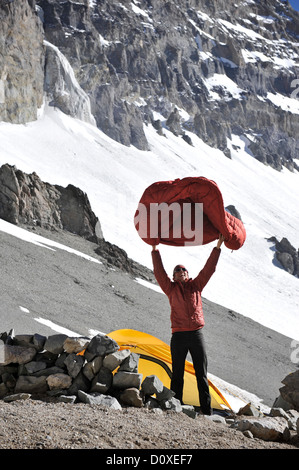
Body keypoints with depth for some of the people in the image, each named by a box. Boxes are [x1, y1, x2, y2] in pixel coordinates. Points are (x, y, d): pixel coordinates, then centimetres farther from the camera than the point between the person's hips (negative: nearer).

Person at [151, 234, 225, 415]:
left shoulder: (196, 285, 12)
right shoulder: (171, 288, 8)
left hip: (197, 334, 1)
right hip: (178, 335, -1)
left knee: (202, 374, 4)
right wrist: (155, 249, -5)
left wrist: (218, 247, 5)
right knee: (177, 374, 4)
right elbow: (159, 272, 0)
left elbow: (209, 269, 9)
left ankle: (207, 409, 8)